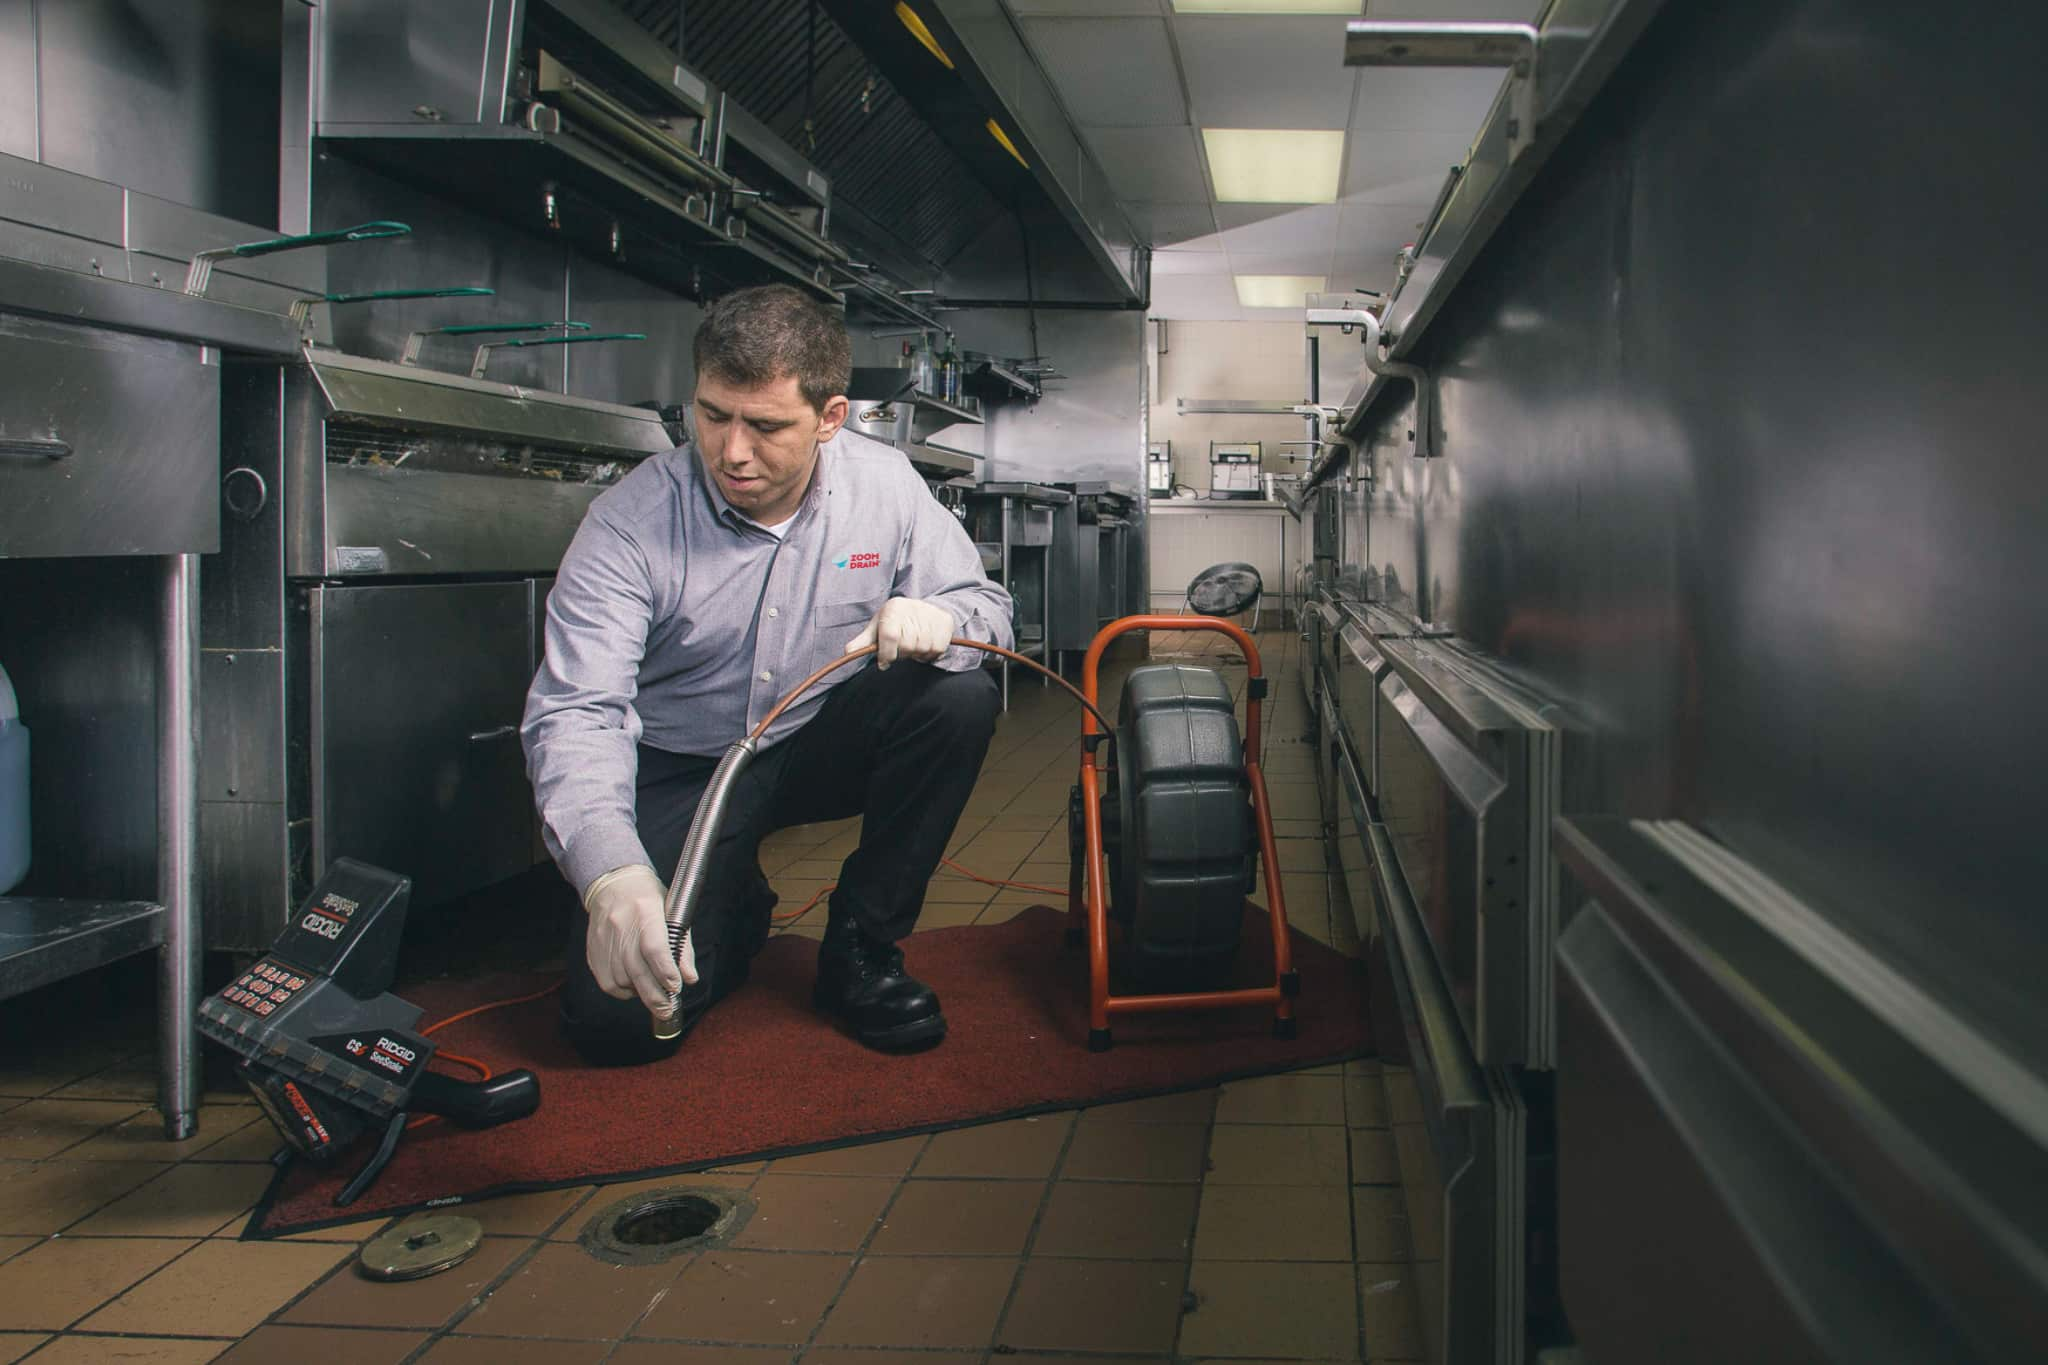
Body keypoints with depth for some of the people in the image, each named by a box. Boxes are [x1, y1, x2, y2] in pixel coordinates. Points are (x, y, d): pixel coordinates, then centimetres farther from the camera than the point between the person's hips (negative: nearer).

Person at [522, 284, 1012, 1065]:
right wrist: (610, 873, -47)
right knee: (617, 1018, -21)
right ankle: (738, 910, 16)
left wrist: (938, 621, -32)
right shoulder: (630, 522, -20)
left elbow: (987, 609, -4)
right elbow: (574, 711, -27)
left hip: (823, 743, 3)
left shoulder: (883, 483, -11)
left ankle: (860, 949, -9)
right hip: (682, 768, -2)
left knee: (959, 698, -27)